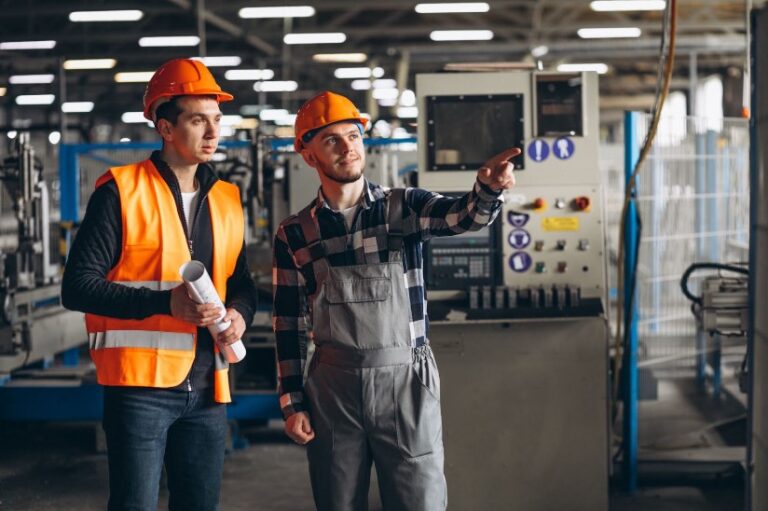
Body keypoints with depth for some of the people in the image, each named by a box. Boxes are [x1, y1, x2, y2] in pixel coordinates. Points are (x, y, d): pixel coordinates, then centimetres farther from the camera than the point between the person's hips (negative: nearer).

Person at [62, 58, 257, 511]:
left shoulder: (226, 199, 12)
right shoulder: (121, 191, -6)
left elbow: (242, 281, 22)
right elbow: (78, 286, -10)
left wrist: (240, 313, -3)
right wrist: (165, 303, -20)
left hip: (207, 387, 6)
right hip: (141, 382, -6)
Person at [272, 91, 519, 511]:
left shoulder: (404, 207, 2)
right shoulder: (294, 234, 4)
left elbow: (465, 216, -18)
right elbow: (288, 324, 7)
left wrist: (488, 188, -40)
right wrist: (292, 403, 2)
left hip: (406, 382, -1)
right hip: (333, 387, 1)